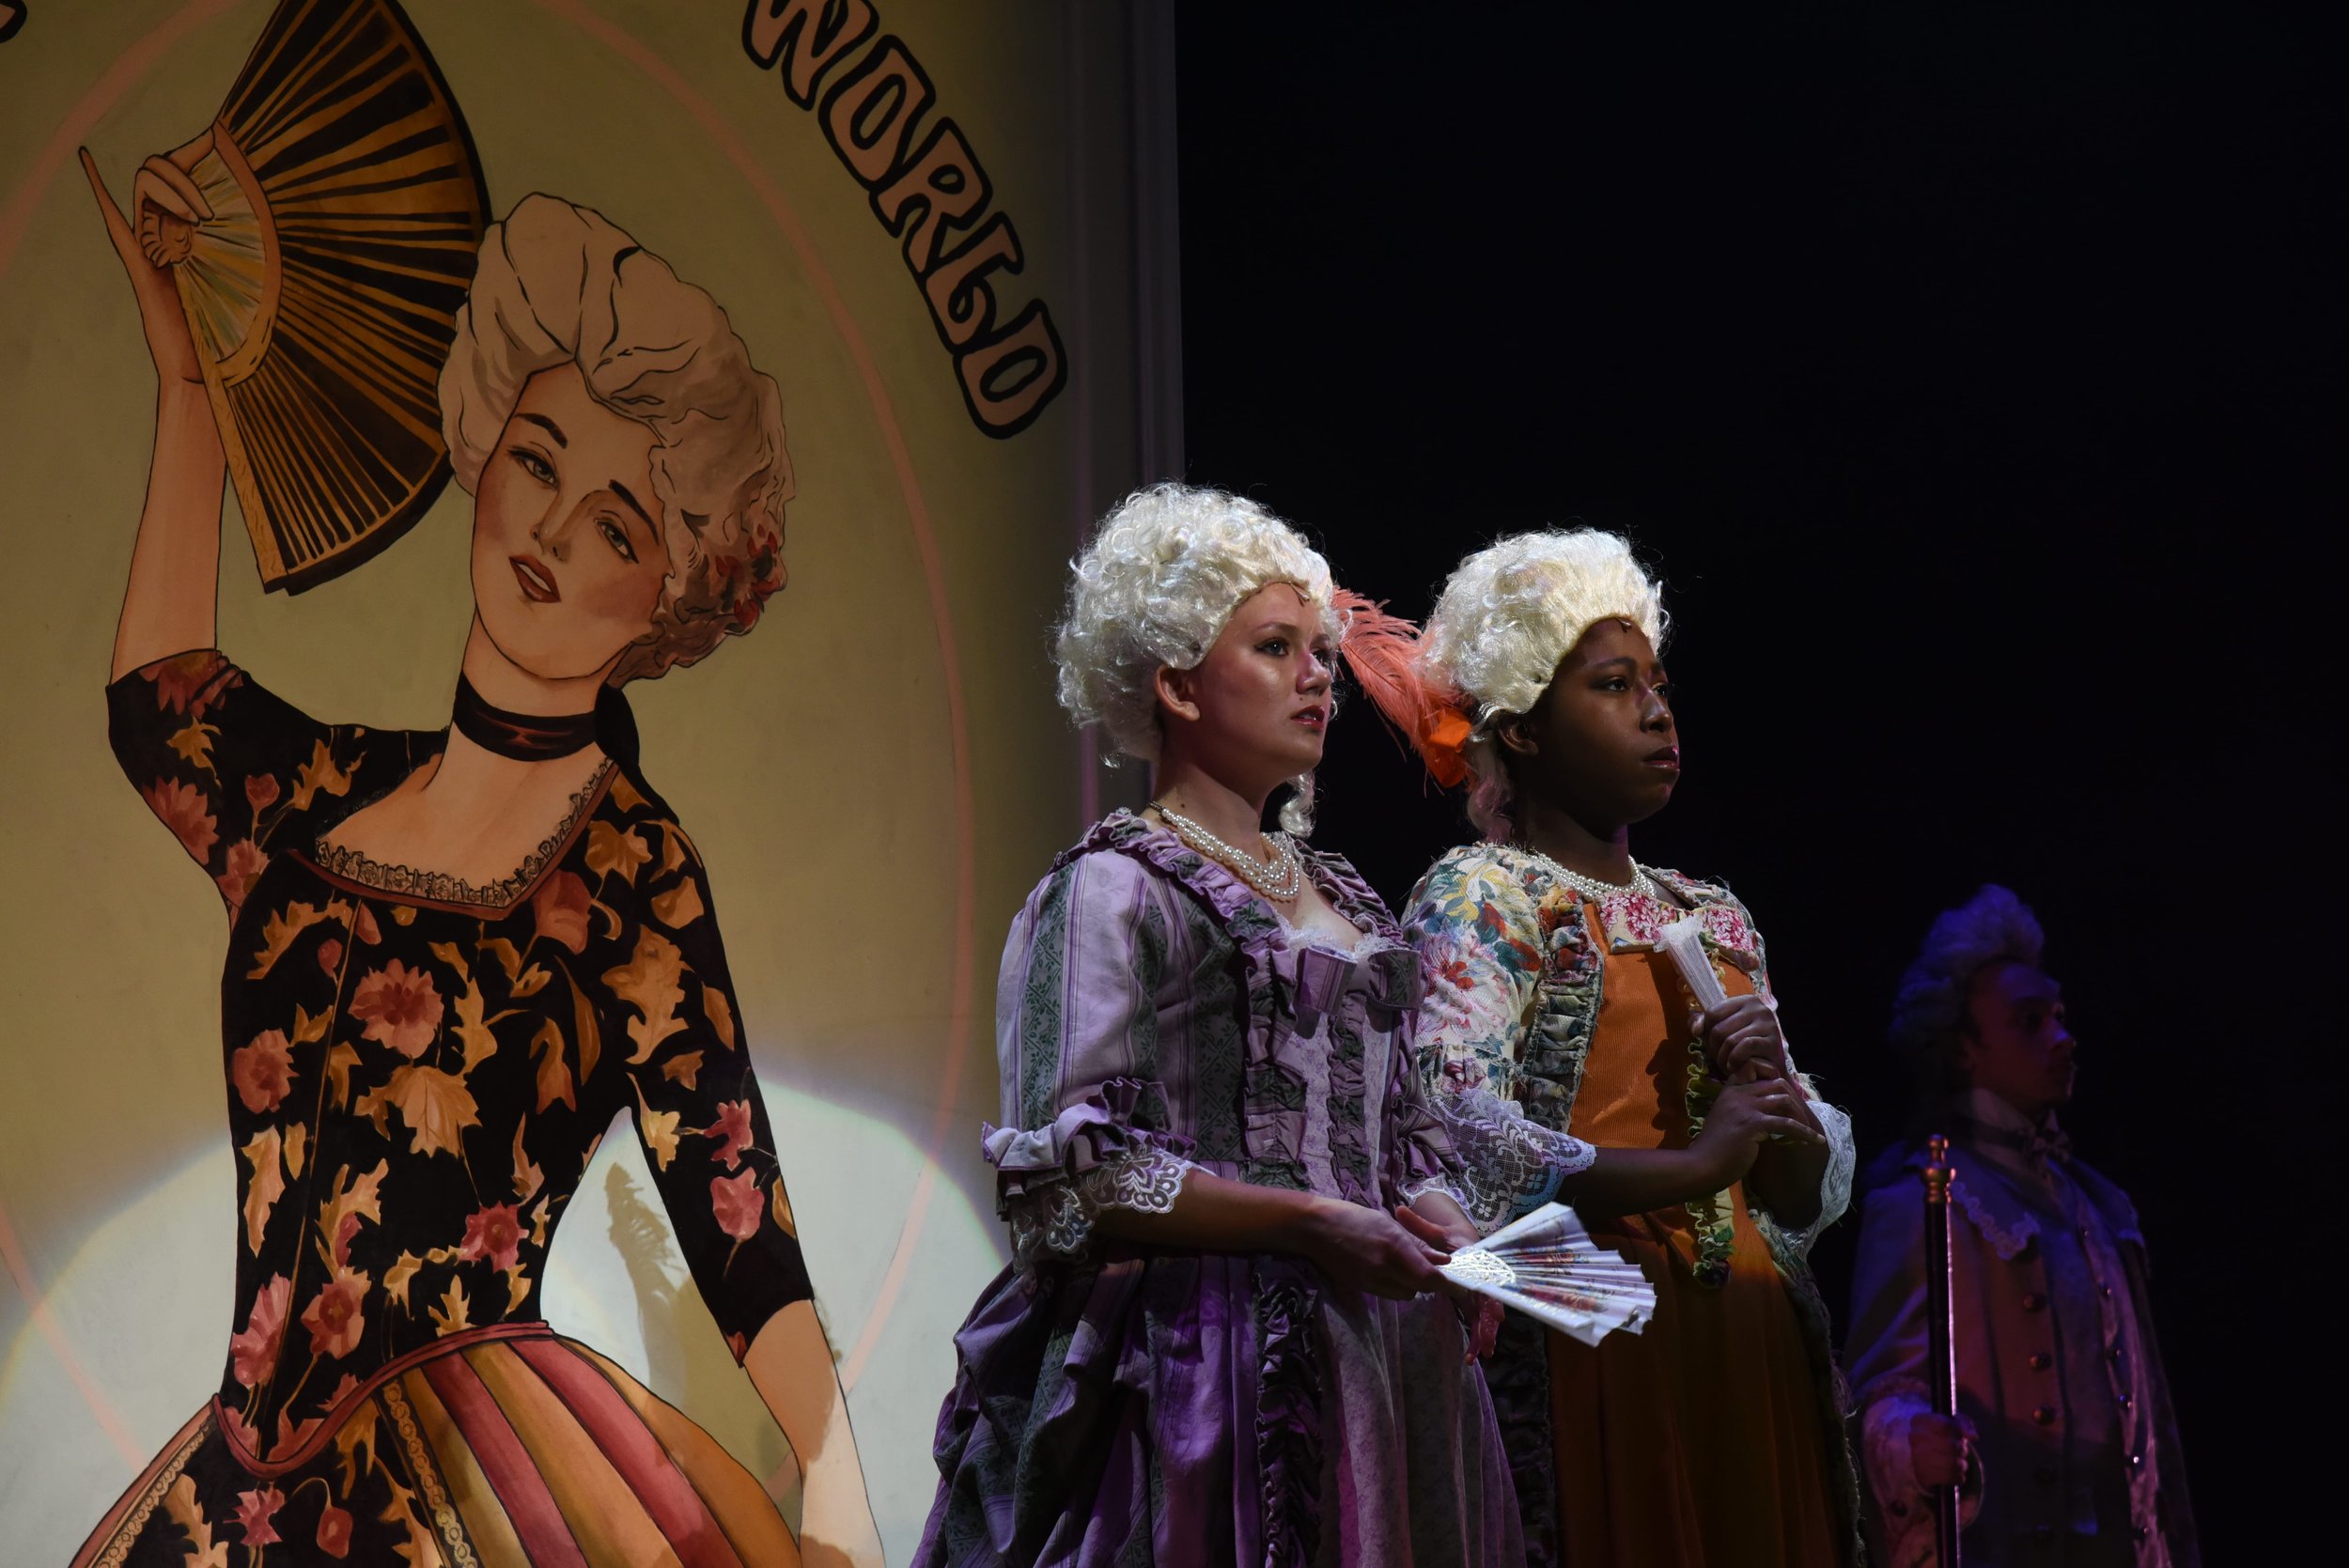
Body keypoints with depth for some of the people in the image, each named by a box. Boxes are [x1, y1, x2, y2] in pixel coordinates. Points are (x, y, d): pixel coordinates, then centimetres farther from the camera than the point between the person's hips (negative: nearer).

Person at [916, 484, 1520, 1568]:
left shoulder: (1345, 899, 18)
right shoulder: (1114, 890, -5)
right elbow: (1068, 1171, -14)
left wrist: (1441, 1228, 1)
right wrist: (1311, 1226, -19)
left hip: (1377, 1361, 7)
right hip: (1203, 1370, -7)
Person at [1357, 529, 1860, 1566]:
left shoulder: (1714, 917, 18)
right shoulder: (1479, 898, -3)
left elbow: (1815, 1194, 17)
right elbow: (1456, 1137, -21)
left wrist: (1773, 1092, -3)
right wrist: (1690, 1167, -19)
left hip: (1756, 1358, 7)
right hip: (1586, 1355, -7)